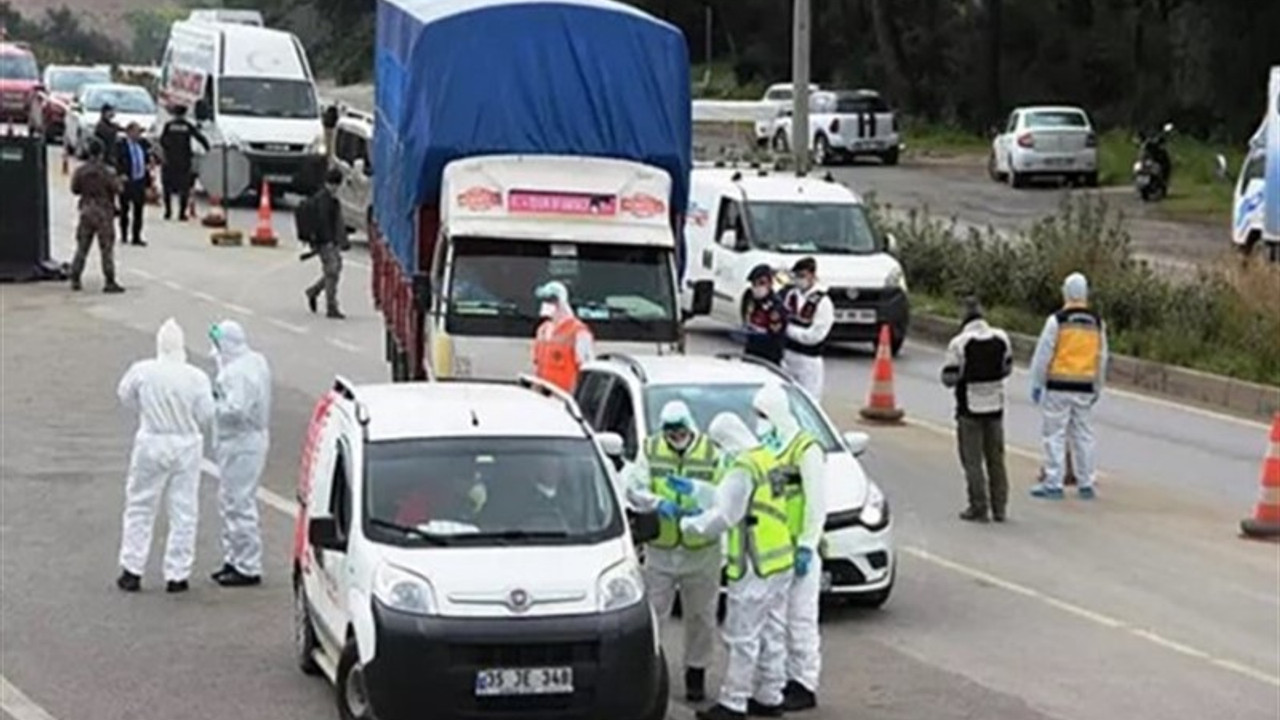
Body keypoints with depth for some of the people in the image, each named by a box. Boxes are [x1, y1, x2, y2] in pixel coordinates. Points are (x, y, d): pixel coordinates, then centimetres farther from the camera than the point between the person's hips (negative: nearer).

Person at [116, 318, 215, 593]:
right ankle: (177, 575, 10)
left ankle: (132, 571, 15)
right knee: (184, 511, 8)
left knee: (140, 508, 13)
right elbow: (206, 415, -8)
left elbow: (125, 396, 7)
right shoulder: (197, 378, -13)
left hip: (151, 444, 0)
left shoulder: (141, 371, -10)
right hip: (187, 447, 0)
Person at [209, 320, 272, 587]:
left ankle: (248, 568, 1)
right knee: (229, 502, 19)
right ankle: (234, 559, 28)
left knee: (239, 505, -4)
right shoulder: (256, 362, 9)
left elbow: (236, 410, -30)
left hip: (240, 444, -11)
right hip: (253, 438, 11)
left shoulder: (237, 372, -22)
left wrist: (213, 403, -15)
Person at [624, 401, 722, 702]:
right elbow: (634, 488, -7)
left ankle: (696, 672, 22)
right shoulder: (650, 451, 1)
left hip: (702, 551, 0)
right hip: (660, 550, 0)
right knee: (651, 612, 0)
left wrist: (696, 492, -29)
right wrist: (657, 503, -25)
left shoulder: (712, 452, -4)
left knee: (700, 616, 9)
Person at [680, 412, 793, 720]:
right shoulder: (767, 460, 13)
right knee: (772, 634, 15)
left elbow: (723, 516, -19)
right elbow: (730, 500, 20)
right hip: (779, 560, 10)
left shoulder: (743, 469, -17)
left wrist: (687, 524, -5)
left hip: (755, 566, -10)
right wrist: (693, 490, 22)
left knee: (743, 637, -3)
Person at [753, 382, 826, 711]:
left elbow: (817, 504, -14)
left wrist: (806, 547, -16)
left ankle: (805, 686, 3)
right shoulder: (764, 447, 11)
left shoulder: (806, 450, -12)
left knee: (801, 619, -3)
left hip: (796, 549, -8)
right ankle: (787, 678, 20)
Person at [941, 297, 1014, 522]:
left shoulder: (959, 343, -15)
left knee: (973, 461, 2)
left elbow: (949, 379, -13)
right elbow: (1007, 368, 11)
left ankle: (979, 509, 1)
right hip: (995, 405, 5)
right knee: (996, 459, 13)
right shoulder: (1001, 338, -1)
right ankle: (999, 508, 16)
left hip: (970, 408, -4)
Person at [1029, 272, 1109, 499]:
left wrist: (1037, 384, 1)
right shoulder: (1097, 323, 6)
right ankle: (1085, 484, 13)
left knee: (1055, 434, -1)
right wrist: (1098, 388, 21)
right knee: (1083, 434, 10)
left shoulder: (1057, 320, -9)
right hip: (1085, 387, 4)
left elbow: (1043, 355, -8)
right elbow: (1102, 358, 12)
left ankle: (1053, 483, -2)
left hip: (1059, 386, -4)